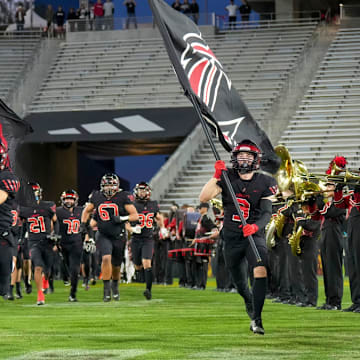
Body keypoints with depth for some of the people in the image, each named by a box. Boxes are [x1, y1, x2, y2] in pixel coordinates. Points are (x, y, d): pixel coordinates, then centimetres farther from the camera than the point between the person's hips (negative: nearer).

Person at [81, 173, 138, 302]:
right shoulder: (97, 197, -1)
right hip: (103, 235, 0)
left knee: (116, 265, 11)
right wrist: (84, 224, 6)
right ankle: (106, 288, -15)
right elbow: (87, 210, 17)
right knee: (106, 258, -23)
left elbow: (135, 215, -8)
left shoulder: (123, 197, -9)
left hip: (118, 236, 0)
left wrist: (122, 218, -23)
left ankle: (115, 286, 39)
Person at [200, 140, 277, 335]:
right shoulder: (227, 178, -2)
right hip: (231, 237, 2)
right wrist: (216, 176, -24)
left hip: (254, 235, -2)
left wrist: (255, 226, -28)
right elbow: (204, 198, -13)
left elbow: (267, 213, -9)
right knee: (239, 282, 14)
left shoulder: (265, 183, -3)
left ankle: (256, 319, -22)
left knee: (260, 271, -26)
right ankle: (249, 301, 49)